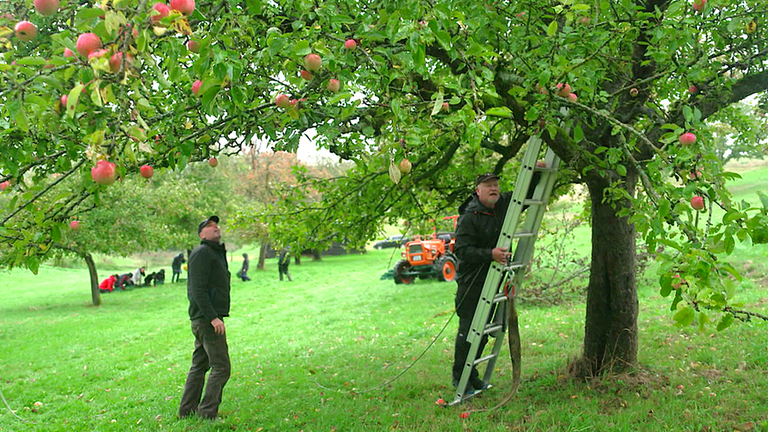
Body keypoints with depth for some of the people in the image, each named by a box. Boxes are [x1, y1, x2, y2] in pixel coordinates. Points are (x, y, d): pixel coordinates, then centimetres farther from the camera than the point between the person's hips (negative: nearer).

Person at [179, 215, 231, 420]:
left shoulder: (217, 253, 20)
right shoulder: (202, 253, -11)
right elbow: (198, 289, -19)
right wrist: (213, 317, -24)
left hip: (207, 318, 10)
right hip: (207, 318, -10)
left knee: (199, 366, 13)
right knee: (221, 367, -10)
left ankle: (187, 411, 20)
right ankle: (207, 413, -6)